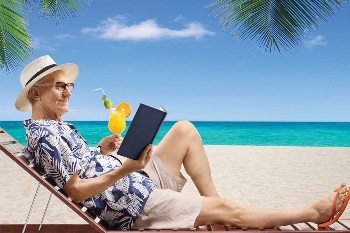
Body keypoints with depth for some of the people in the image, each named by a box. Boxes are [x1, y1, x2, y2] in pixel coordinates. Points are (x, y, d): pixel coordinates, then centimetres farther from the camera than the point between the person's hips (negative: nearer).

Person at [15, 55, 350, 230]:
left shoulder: (54, 128, 15)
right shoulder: (46, 137, -16)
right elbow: (75, 191, -21)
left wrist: (101, 151, 4)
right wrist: (124, 170, -29)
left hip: (132, 182, 10)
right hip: (130, 203, -10)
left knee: (185, 129, 6)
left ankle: (211, 203, 4)